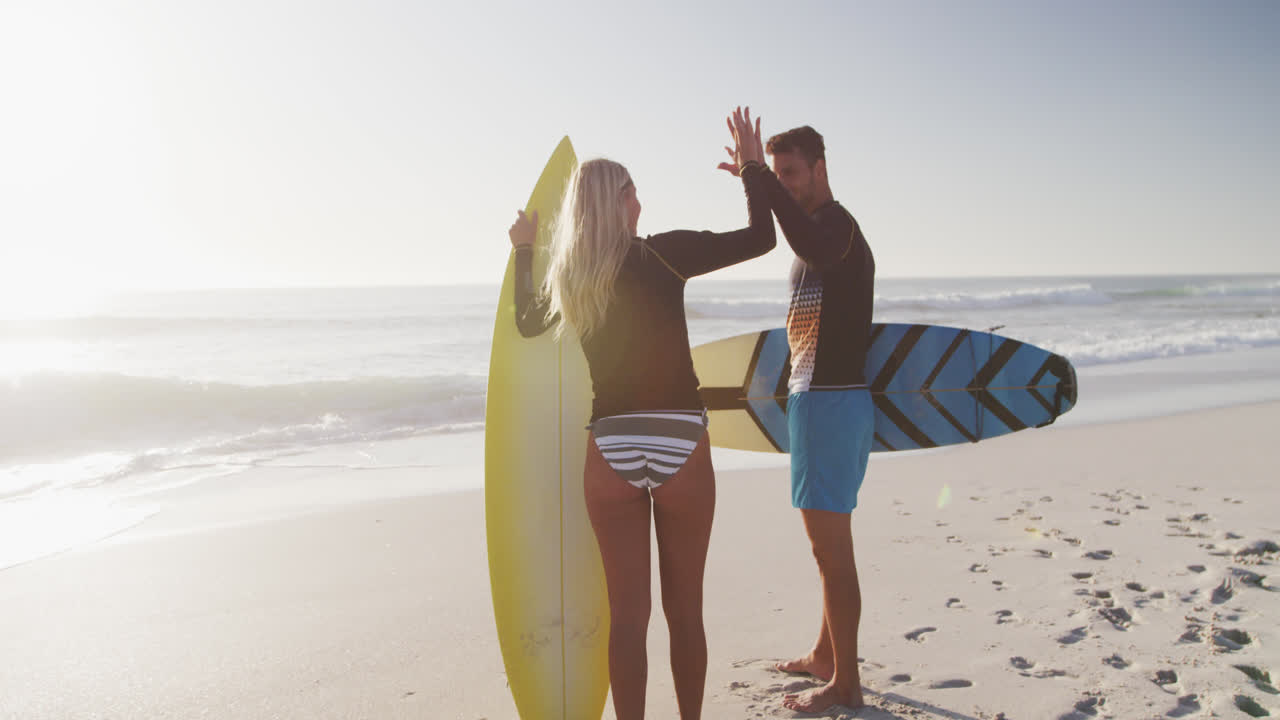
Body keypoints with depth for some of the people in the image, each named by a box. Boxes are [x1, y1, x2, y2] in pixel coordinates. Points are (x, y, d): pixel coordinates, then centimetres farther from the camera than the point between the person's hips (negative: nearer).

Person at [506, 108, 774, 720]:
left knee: (627, 612, 10)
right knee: (684, 610, 11)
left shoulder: (567, 277, 4)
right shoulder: (665, 253, -7)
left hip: (609, 451, 3)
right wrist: (752, 166, 12)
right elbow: (761, 237, 0)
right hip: (679, 446, -3)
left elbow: (527, 321, 25)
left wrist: (523, 251, 34)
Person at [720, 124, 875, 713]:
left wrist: (760, 179, -40)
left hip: (829, 400, -11)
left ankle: (845, 682, 6)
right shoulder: (827, 230, 20)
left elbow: (817, 249, -39)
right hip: (820, 397, 11)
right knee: (830, 542, 19)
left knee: (831, 546, -5)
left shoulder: (835, 221, -13)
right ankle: (826, 656, 34)